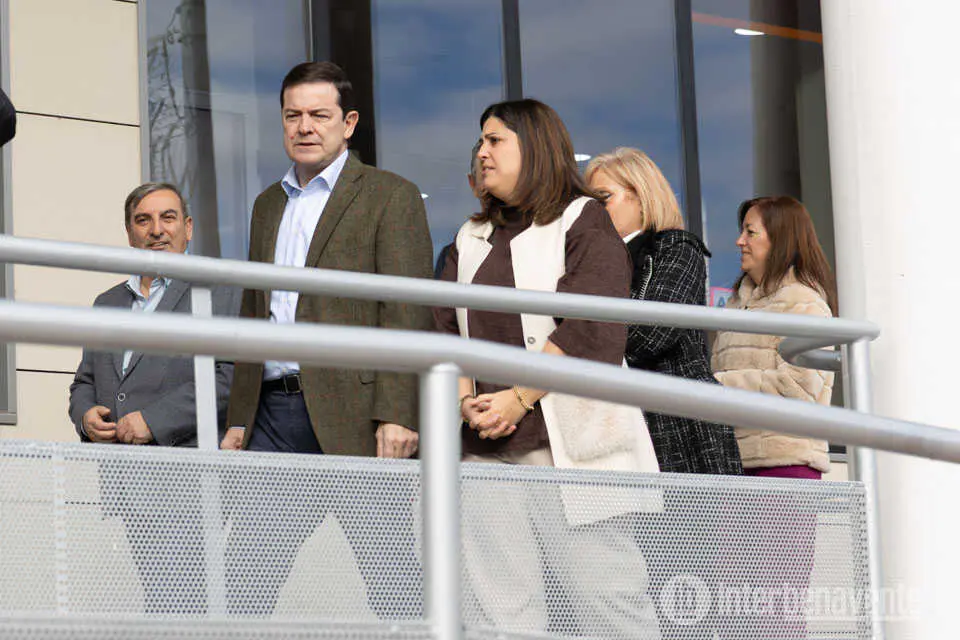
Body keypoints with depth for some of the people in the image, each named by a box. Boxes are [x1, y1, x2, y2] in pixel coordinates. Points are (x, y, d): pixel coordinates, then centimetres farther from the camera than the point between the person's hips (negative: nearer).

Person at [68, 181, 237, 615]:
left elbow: (230, 377, -9)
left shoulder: (218, 294, 2)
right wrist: (86, 415, 2)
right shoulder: (107, 303, 24)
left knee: (177, 605, -15)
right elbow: (84, 380, 26)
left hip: (183, 478, -6)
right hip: (121, 479, 6)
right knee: (158, 600, 4)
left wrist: (154, 419, -16)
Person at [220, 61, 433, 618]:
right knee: (249, 575, 2)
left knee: (393, 579, -5)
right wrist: (239, 417, 17)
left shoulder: (391, 196, 1)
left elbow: (406, 315, -8)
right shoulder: (269, 205, 21)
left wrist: (396, 415, -17)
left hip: (352, 417, -6)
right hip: (275, 414, 6)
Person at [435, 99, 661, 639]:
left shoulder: (584, 221, 5)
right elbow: (445, 329, 13)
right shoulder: (471, 239, 23)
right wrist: (468, 402, -6)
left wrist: (517, 400, -14)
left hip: (566, 446, -5)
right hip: (485, 452, 5)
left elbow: (592, 330, -8)